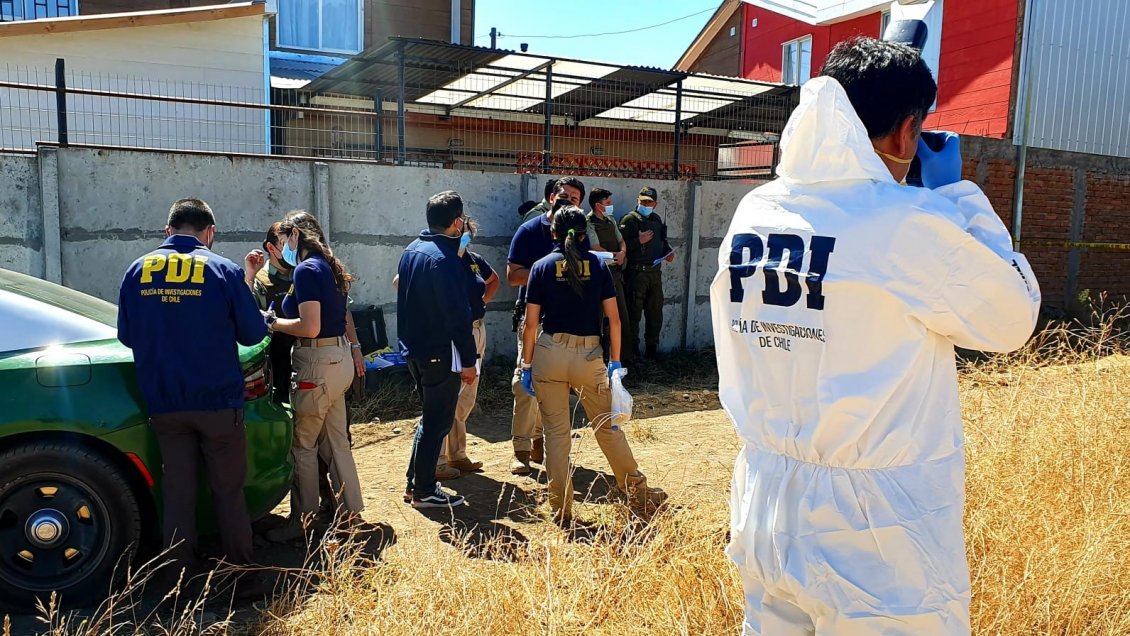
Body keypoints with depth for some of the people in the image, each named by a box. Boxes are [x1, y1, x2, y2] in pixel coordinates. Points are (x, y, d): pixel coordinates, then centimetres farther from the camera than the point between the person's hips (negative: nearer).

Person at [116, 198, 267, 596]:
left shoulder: (138, 271, 2)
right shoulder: (222, 270, -8)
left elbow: (126, 335, 9)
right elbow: (253, 333, -4)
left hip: (164, 404, 3)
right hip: (217, 400, -3)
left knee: (177, 489, 12)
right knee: (228, 489, 10)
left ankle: (181, 571, 20)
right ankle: (239, 567, 20)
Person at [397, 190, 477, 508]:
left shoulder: (411, 251, 7)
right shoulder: (446, 259, -20)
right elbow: (458, 315, -21)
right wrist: (468, 360, -15)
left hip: (414, 350, 9)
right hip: (441, 354, -9)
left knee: (431, 416, 21)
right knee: (437, 422, 4)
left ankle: (415, 482, 27)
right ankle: (424, 491, 14)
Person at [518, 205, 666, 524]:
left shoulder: (542, 267, 2)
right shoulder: (598, 265, 3)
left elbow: (531, 323, -1)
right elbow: (614, 318, 0)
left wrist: (526, 365, 5)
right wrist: (616, 361, 7)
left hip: (548, 353, 0)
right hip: (588, 355, 1)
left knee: (556, 432, 7)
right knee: (608, 427, 14)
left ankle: (561, 509, 14)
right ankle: (639, 494, 25)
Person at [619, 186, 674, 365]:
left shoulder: (657, 220, 16)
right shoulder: (629, 220, -6)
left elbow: (662, 241, 29)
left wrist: (669, 252, 11)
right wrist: (639, 241, -21)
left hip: (655, 271, 7)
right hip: (636, 272, -7)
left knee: (655, 313, 13)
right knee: (634, 313, -4)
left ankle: (652, 349, 26)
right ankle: (631, 353, 3)